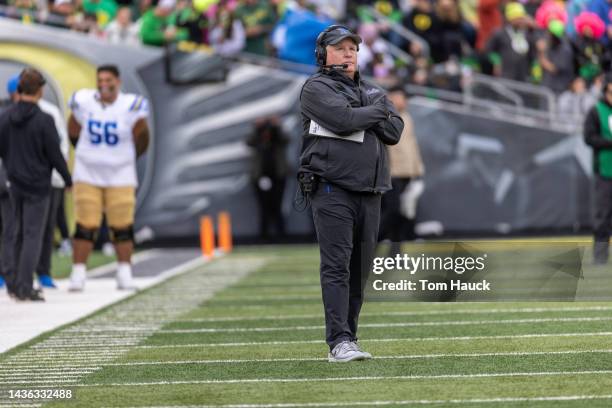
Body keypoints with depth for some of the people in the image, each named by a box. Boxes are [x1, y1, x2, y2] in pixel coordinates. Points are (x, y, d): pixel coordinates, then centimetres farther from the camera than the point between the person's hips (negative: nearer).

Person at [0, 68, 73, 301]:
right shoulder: (44, 121, -18)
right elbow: (55, 155, -14)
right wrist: (68, 179, 2)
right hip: (37, 186, -5)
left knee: (21, 233, 18)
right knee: (32, 236, -2)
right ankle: (25, 288, -6)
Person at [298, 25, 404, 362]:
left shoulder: (371, 91, 21)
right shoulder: (316, 88, 0)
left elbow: (394, 131, 7)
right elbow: (343, 119, -17)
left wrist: (363, 115, -8)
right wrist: (376, 110, -1)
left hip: (370, 193, 7)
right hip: (332, 189, -7)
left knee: (360, 270, 6)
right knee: (337, 267, -13)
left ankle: (348, 339, 12)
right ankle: (339, 343, -18)